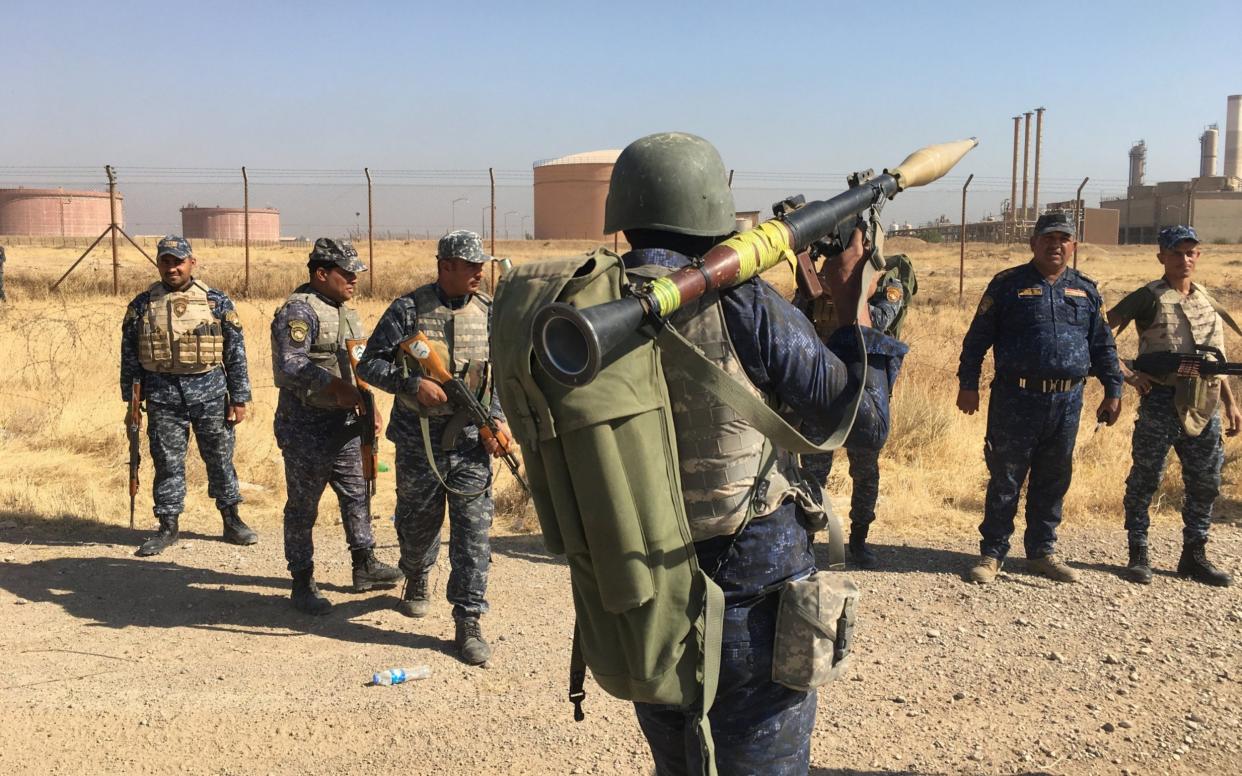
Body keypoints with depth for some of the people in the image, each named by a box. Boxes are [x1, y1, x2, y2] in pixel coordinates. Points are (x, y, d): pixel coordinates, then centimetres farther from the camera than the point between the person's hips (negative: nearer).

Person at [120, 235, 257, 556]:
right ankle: (168, 527, 18)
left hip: (210, 391, 0)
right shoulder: (142, 305, 4)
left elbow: (236, 353, 2)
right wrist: (131, 400, 5)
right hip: (163, 395, 1)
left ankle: (232, 521, 21)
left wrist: (239, 398, -1)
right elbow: (129, 356, 8)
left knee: (220, 458, 8)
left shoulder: (216, 302, 1)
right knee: (167, 462, 5)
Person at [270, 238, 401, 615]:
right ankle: (303, 584, 13)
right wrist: (340, 390, -29)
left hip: (346, 427, 9)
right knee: (303, 508, 3)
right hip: (307, 431, -9)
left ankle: (365, 567, 31)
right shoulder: (299, 311, -15)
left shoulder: (345, 312, 14)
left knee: (357, 496, 17)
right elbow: (290, 367, -27)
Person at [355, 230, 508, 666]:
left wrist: (498, 419, -6)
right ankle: (416, 581, 46)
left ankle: (468, 622, 4)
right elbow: (369, 364, -4)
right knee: (418, 523, 16)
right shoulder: (408, 309, -5)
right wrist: (413, 384, -18)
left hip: (470, 441, 1)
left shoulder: (489, 312, 3)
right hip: (418, 440, -1)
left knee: (473, 529, -4)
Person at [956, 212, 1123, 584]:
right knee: (1005, 479, 1)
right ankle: (992, 552, 11)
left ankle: (1042, 550, 25)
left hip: (1067, 401, 4)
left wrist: (1113, 390, 13)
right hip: (1016, 399, -4)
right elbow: (978, 337, 0)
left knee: (1053, 481, 11)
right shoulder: (1008, 284, 0)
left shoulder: (1086, 290, 12)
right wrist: (968, 383, -4)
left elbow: (1103, 344, 17)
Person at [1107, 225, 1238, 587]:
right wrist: (1127, 374, -16)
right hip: (1161, 403, -6)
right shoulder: (1150, 298, -5)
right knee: (1145, 479, 1)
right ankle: (1138, 554, 12)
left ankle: (1194, 556, 24)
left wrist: (1230, 402, 15)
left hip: (1205, 407, 6)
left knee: (1205, 483, 11)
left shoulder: (1206, 298, 14)